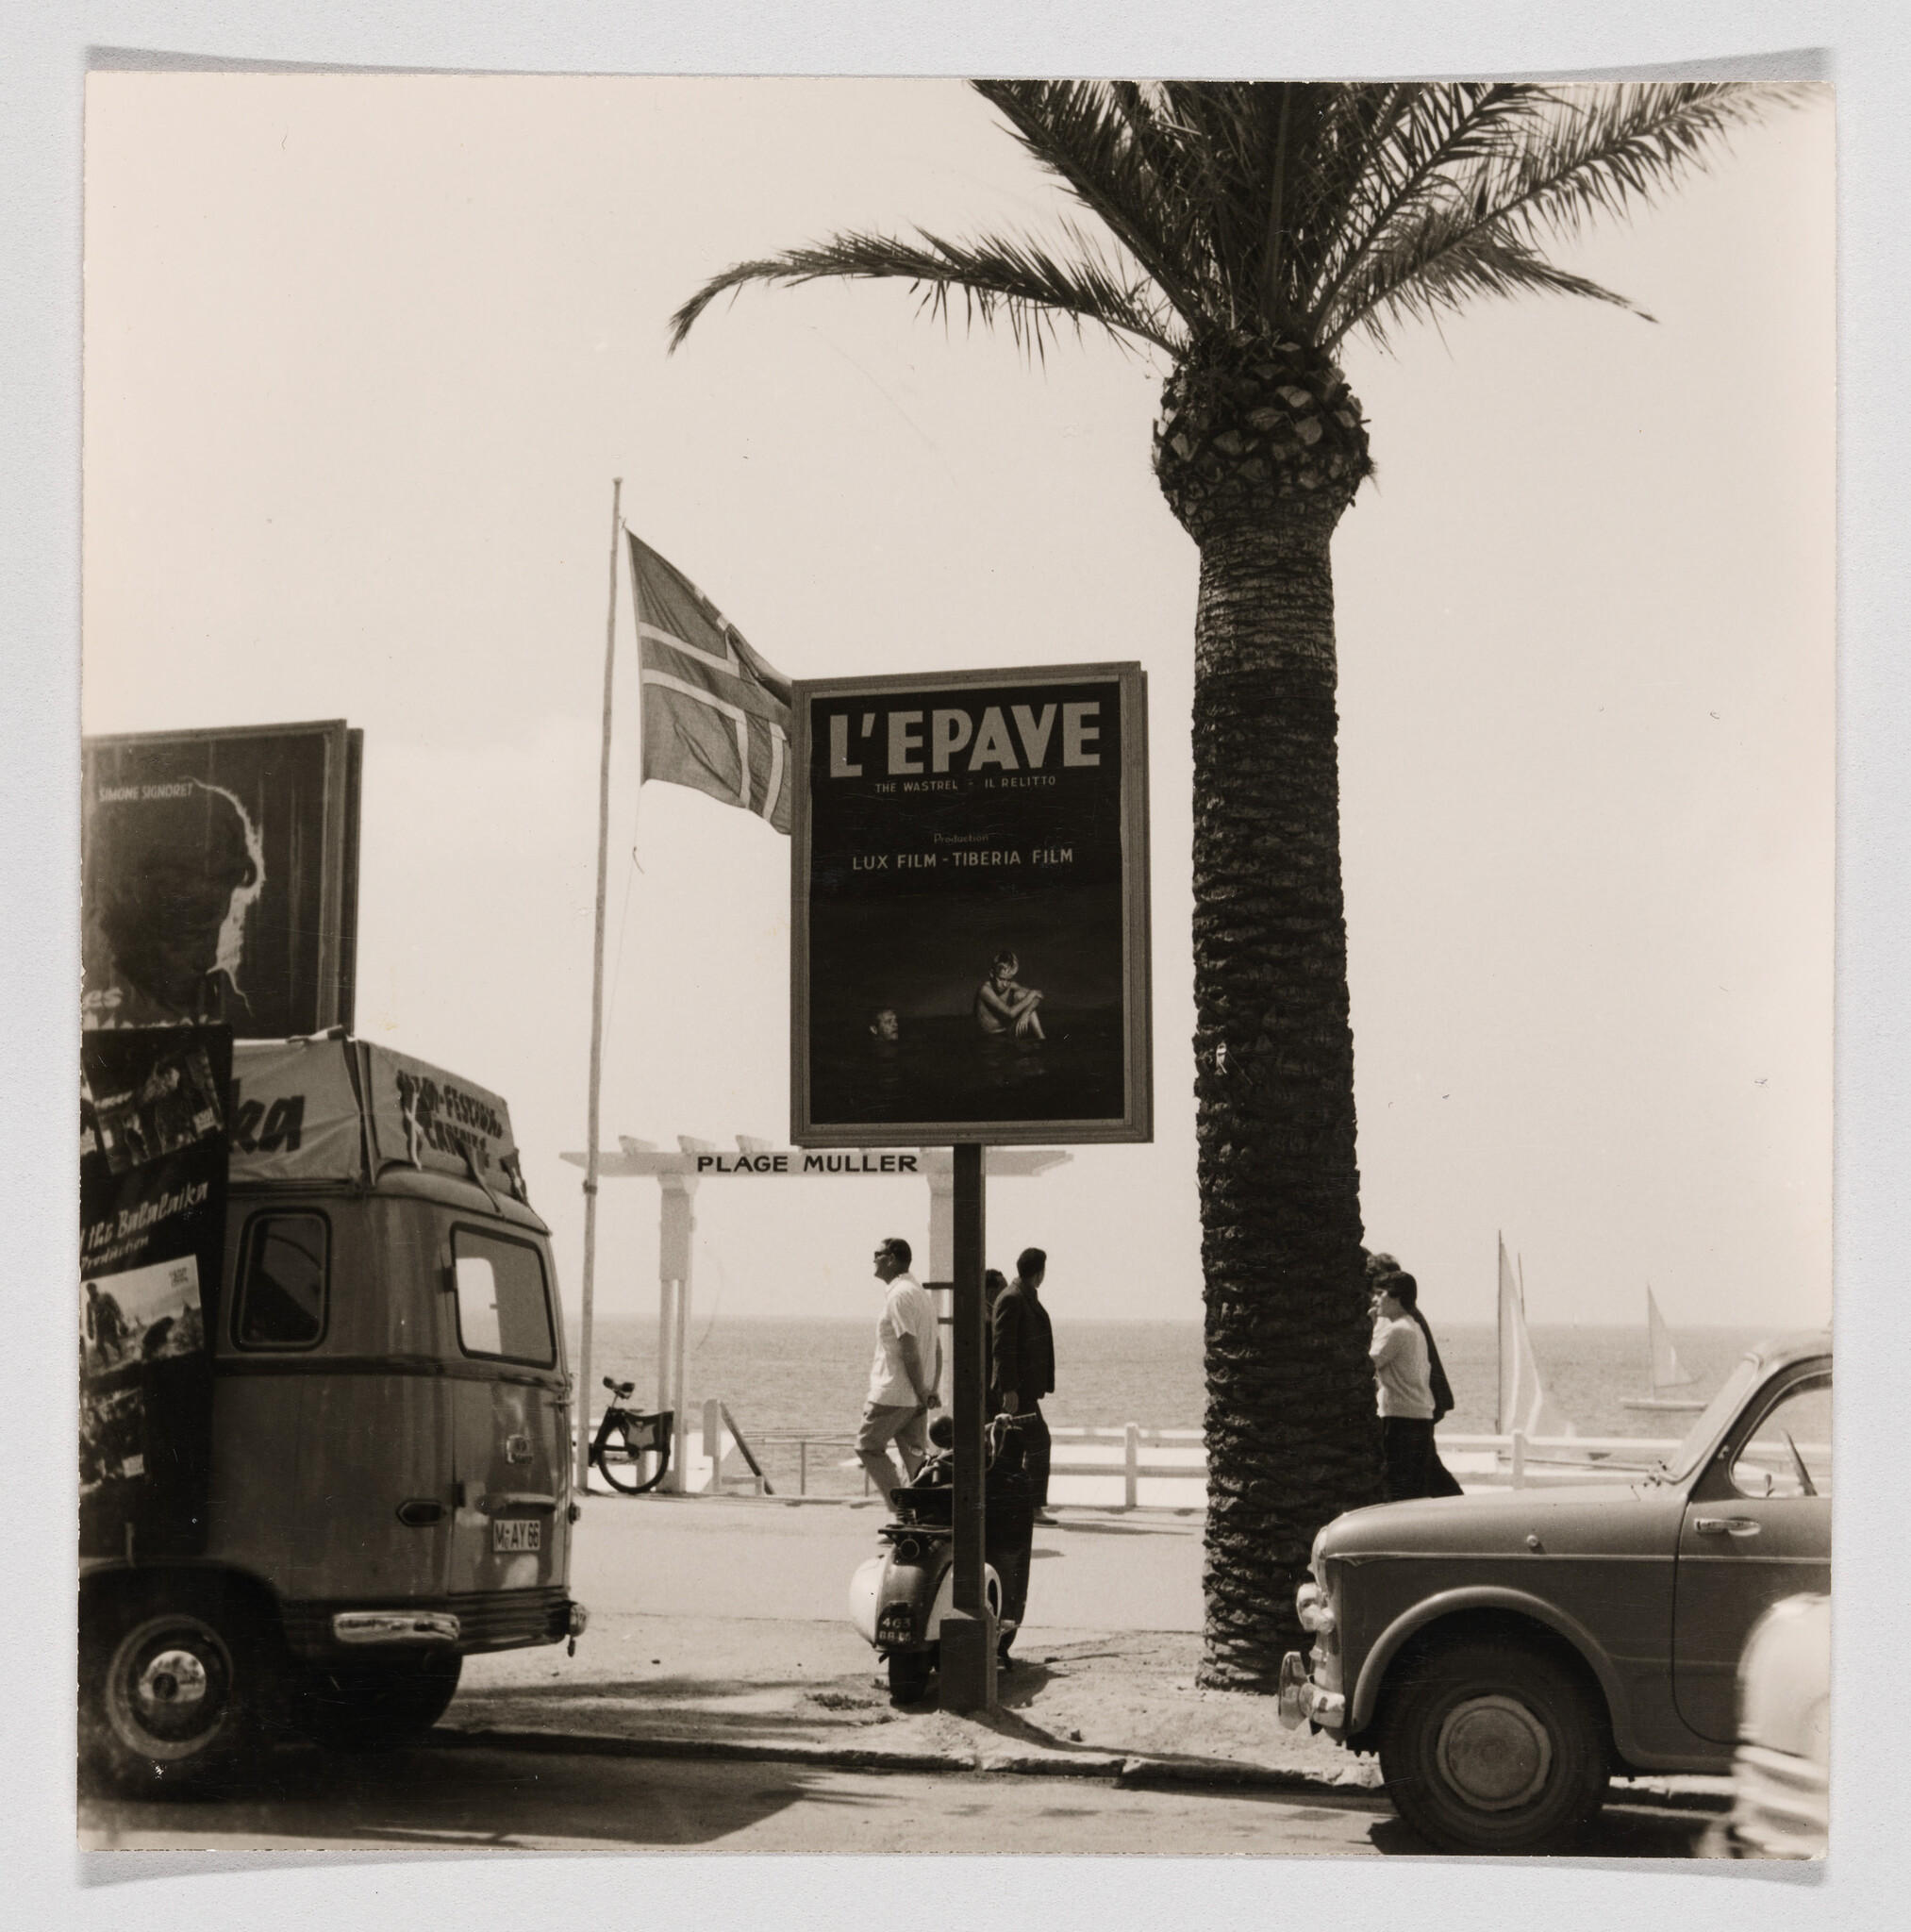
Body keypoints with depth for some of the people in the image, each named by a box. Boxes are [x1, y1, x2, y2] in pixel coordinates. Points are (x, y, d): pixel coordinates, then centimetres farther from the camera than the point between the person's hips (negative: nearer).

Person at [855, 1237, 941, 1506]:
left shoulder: (898, 1295, -14)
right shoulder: (921, 1293, 16)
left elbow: (909, 1348, -21)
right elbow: (937, 1349, 16)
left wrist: (922, 1391, -15)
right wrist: (931, 1390, 12)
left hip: (892, 1393, -9)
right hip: (916, 1399, 9)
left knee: (868, 1446, 4)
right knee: (915, 1458, 9)